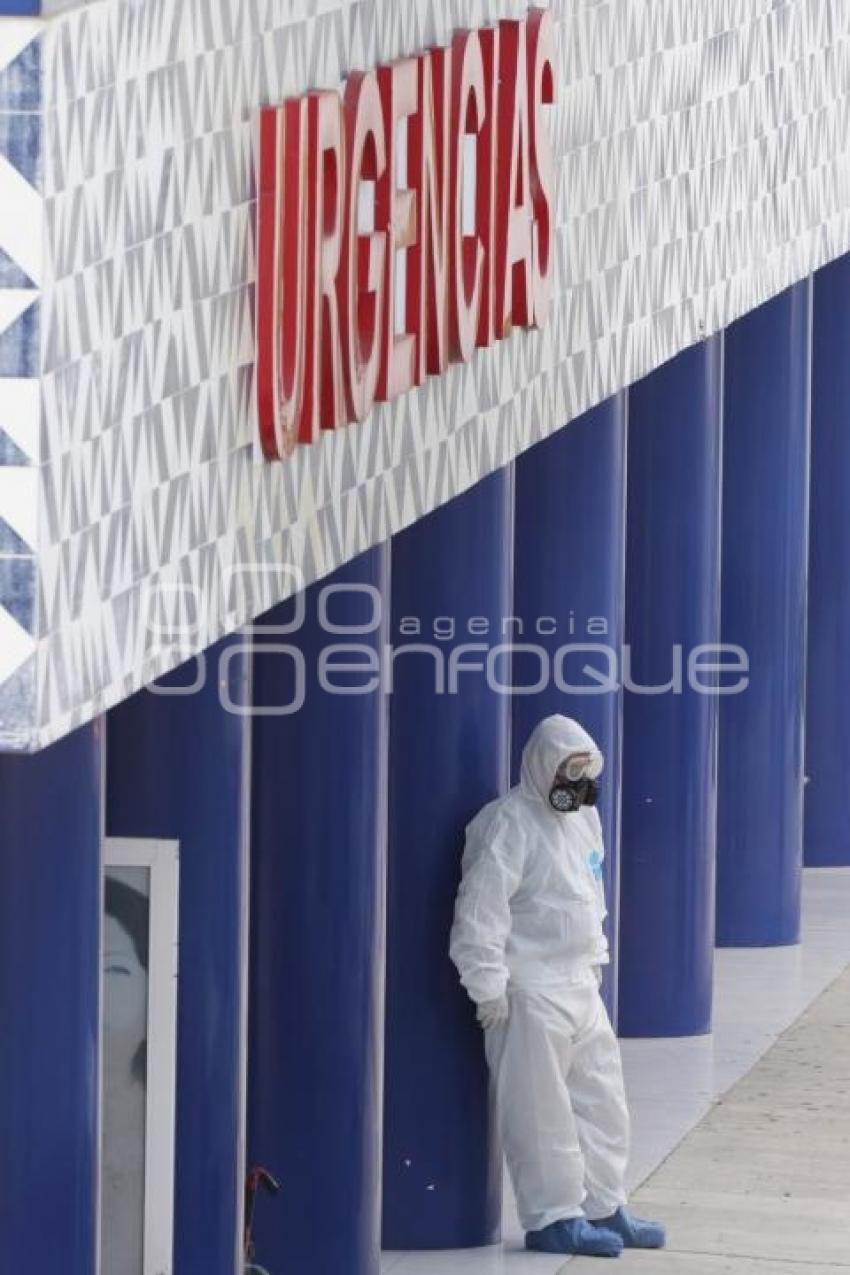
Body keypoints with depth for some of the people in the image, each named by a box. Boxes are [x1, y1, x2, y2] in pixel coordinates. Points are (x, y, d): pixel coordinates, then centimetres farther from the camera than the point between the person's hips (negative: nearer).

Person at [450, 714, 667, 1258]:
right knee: (542, 1111, -4)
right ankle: (552, 1217, 4)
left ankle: (603, 1206, 23)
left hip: (580, 985, 9)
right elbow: (480, 908, -19)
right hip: (530, 993, -9)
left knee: (602, 1101, 13)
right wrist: (489, 985, -20)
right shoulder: (509, 824, -15)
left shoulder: (584, 817, 14)